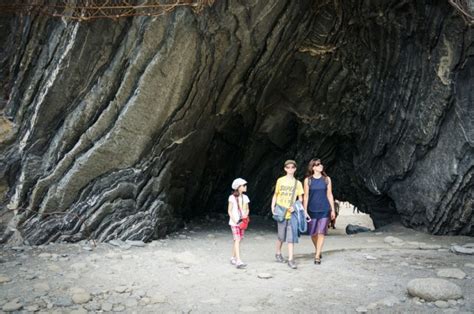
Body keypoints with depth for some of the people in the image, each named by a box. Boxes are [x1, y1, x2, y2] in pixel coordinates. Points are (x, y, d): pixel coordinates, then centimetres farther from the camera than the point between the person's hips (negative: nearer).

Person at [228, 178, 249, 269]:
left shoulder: (245, 197, 9)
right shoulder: (232, 197, -7)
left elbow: (247, 209, 16)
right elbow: (229, 211, -6)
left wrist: (246, 215, -5)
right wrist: (235, 220, -16)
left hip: (242, 222, 6)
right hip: (234, 222, -5)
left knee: (238, 240, 9)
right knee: (237, 240, -14)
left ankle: (233, 258, 23)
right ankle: (238, 261, -20)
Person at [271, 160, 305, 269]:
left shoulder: (297, 183, 5)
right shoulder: (280, 181, 5)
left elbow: (300, 198, 7)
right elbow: (275, 195, 10)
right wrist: (273, 207, -1)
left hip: (292, 213, 0)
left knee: (291, 236, -4)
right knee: (281, 236, 8)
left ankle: (291, 259, -2)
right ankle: (278, 253, 31)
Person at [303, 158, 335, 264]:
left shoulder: (327, 179, 3)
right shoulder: (308, 180, 0)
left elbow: (329, 195, 6)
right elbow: (306, 196, 2)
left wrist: (333, 210, 4)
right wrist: (304, 211, -1)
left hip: (324, 210, 0)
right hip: (312, 210, 0)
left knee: (321, 233, -5)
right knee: (313, 233, 9)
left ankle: (317, 256, 0)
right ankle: (317, 250, 35)